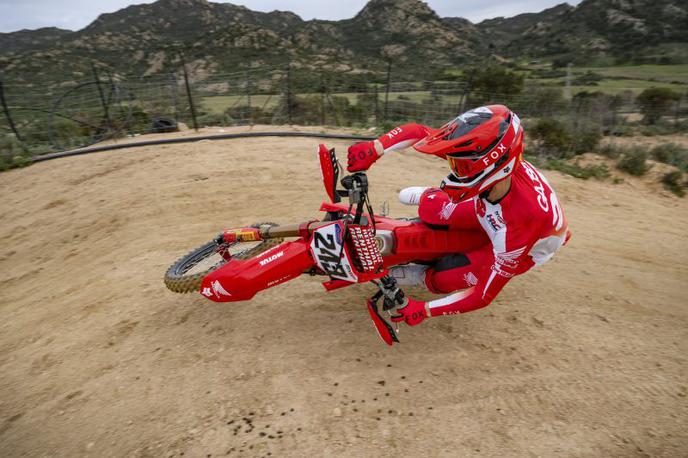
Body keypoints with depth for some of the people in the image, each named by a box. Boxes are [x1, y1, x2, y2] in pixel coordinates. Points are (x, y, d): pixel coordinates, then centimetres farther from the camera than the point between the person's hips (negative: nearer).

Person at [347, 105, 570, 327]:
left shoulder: (524, 220, -45)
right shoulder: (491, 162, -34)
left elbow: (485, 295, -35)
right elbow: (418, 132, -24)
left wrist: (424, 310, -32)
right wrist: (373, 148, -37)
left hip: (524, 249, -4)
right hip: (496, 216, 4)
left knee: (442, 279, -15)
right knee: (432, 210, -10)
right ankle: (430, 197, 26)